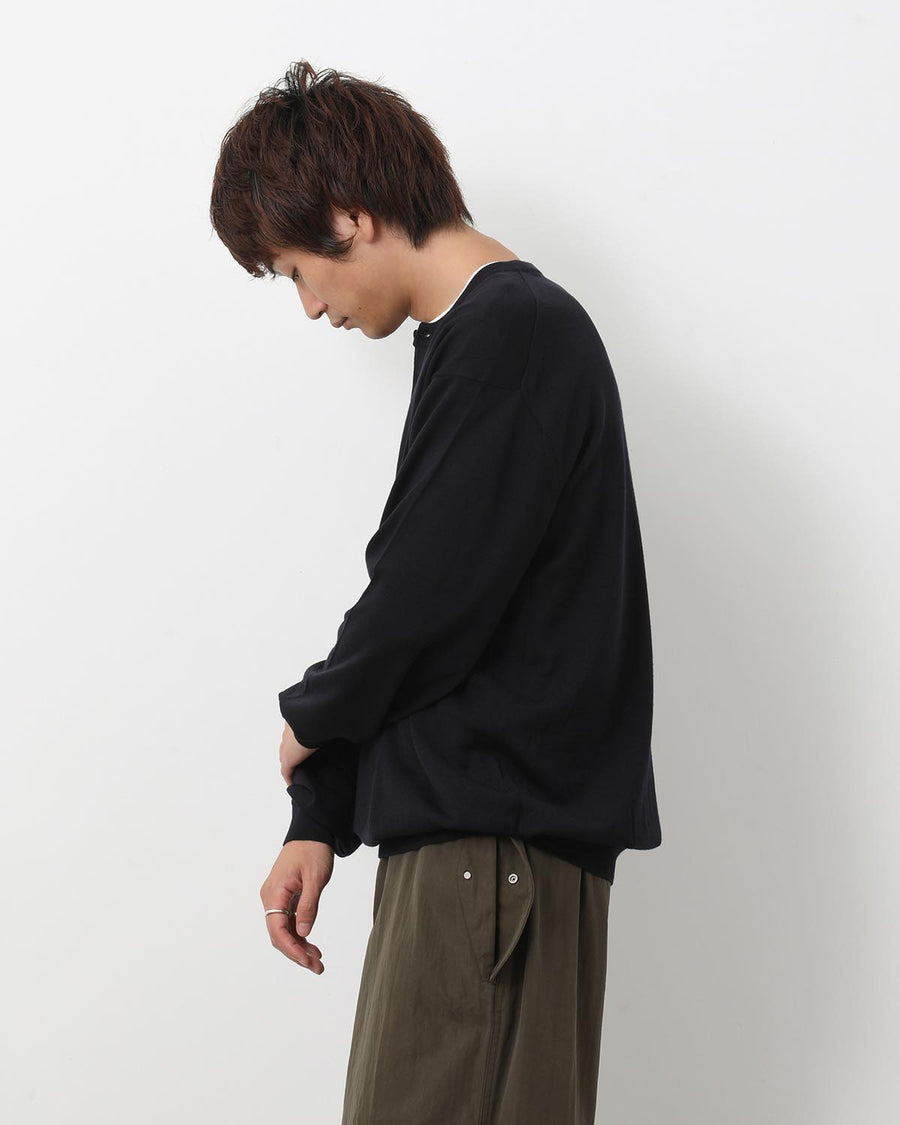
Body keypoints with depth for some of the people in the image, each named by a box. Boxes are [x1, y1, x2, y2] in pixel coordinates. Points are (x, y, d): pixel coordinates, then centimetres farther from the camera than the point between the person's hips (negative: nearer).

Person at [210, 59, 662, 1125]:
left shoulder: (511, 334, -12)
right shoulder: (490, 333, 18)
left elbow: (428, 606, -18)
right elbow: (420, 596, 18)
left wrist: (312, 717, 2)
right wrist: (319, 822, 15)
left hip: (498, 831, -9)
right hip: (479, 833, 9)